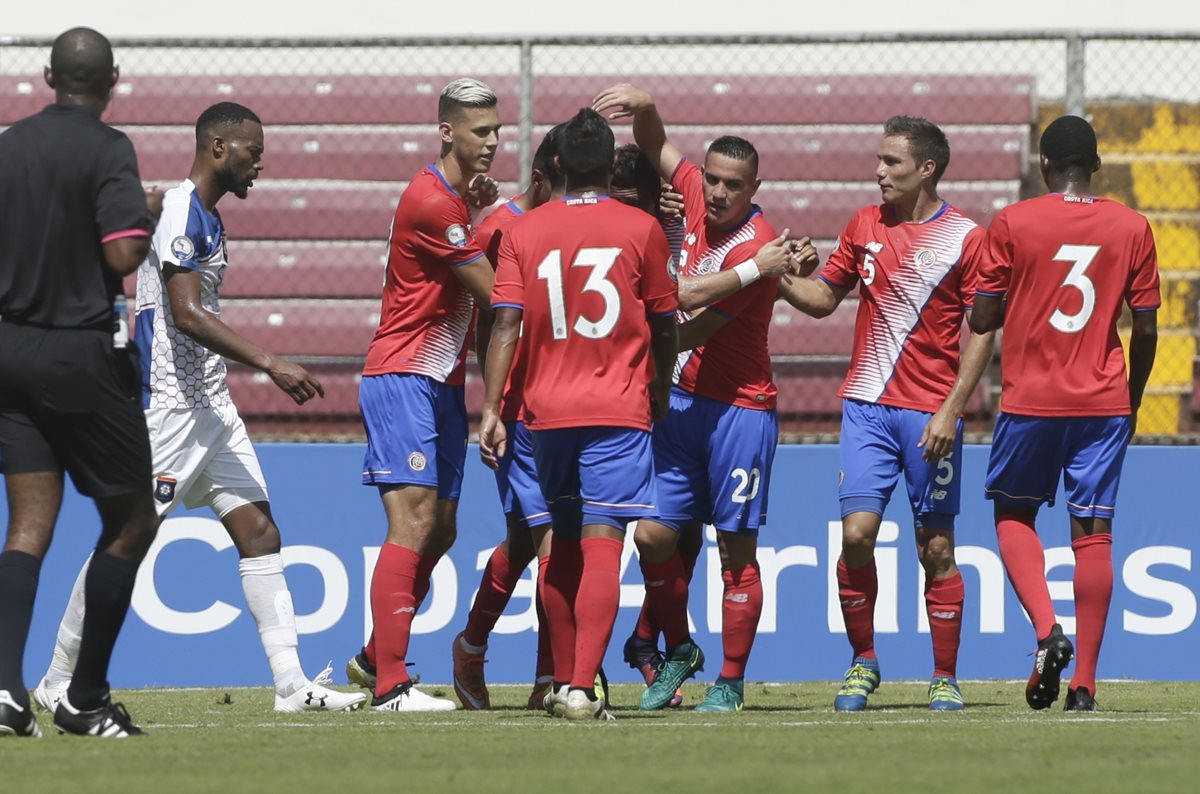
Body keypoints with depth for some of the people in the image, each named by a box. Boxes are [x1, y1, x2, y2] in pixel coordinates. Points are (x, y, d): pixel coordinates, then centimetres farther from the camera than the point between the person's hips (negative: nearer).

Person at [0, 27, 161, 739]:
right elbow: (123, 255, -19)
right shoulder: (107, 149, -11)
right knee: (132, 520, 8)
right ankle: (86, 700, 6)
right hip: (83, 353, -5)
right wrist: (148, 214, 0)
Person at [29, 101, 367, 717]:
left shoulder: (206, 219, 16)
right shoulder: (181, 212, -14)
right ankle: (57, 683, 3)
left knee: (258, 532, 2)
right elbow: (186, 314, -23)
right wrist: (271, 365, -27)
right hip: (166, 405, -10)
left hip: (210, 404, 10)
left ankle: (291, 683, 0)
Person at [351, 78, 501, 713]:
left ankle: (373, 659, 25)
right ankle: (390, 685, -19)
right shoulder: (432, 201, -17)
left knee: (439, 531, 13)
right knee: (413, 523, -16)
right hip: (403, 380, -10)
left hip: (444, 385, 10)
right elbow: (495, 290, -16)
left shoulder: (466, 197, 15)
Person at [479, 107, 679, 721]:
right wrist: (660, 392, 24)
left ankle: (563, 682, 23)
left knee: (561, 548, 16)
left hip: (546, 410, 3)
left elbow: (506, 324, -4)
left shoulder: (524, 232, 4)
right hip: (618, 411, -3)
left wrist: (490, 409, -4)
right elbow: (664, 326, 7)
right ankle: (581, 687, -20)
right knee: (602, 547, -8)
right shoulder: (641, 230, 0)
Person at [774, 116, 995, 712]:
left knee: (935, 546, 1)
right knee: (856, 533, -9)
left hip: (931, 413, -3)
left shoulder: (965, 237, -3)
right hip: (867, 406, 3)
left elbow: (981, 331, -3)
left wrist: (951, 410, -10)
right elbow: (824, 298, 20)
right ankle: (863, 663, 7)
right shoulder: (864, 226, 10)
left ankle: (945, 678, 12)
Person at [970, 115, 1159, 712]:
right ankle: (1084, 682, 2)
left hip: (1030, 400, -1)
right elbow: (1145, 329, 3)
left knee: (1014, 514, 16)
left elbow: (981, 319, -3)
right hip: (1103, 403, 2)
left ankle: (1047, 629, -8)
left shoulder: (1013, 224, -5)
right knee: (1093, 532, 4)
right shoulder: (1131, 228, 1)